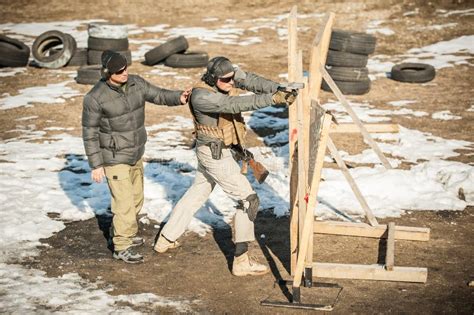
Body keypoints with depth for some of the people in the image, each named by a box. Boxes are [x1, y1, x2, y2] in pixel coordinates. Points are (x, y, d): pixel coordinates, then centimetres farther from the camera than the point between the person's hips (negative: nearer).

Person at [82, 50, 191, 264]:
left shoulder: (136, 83, -6)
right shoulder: (96, 97, -22)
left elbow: (158, 95, 2)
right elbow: (89, 132, -15)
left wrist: (178, 98, -19)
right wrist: (96, 165, -14)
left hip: (135, 154, 7)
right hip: (114, 158, -7)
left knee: (136, 198, 19)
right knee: (125, 202, -3)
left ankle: (125, 234, 39)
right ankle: (121, 248, 12)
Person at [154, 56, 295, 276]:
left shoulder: (224, 77, -6)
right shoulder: (201, 97, -28)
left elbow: (249, 80, -13)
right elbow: (236, 104, -36)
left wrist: (278, 90, -28)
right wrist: (272, 99, -41)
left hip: (212, 150, 10)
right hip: (215, 154, -10)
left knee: (197, 193, 24)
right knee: (248, 199, -7)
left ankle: (166, 240, 37)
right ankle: (241, 261, -4)